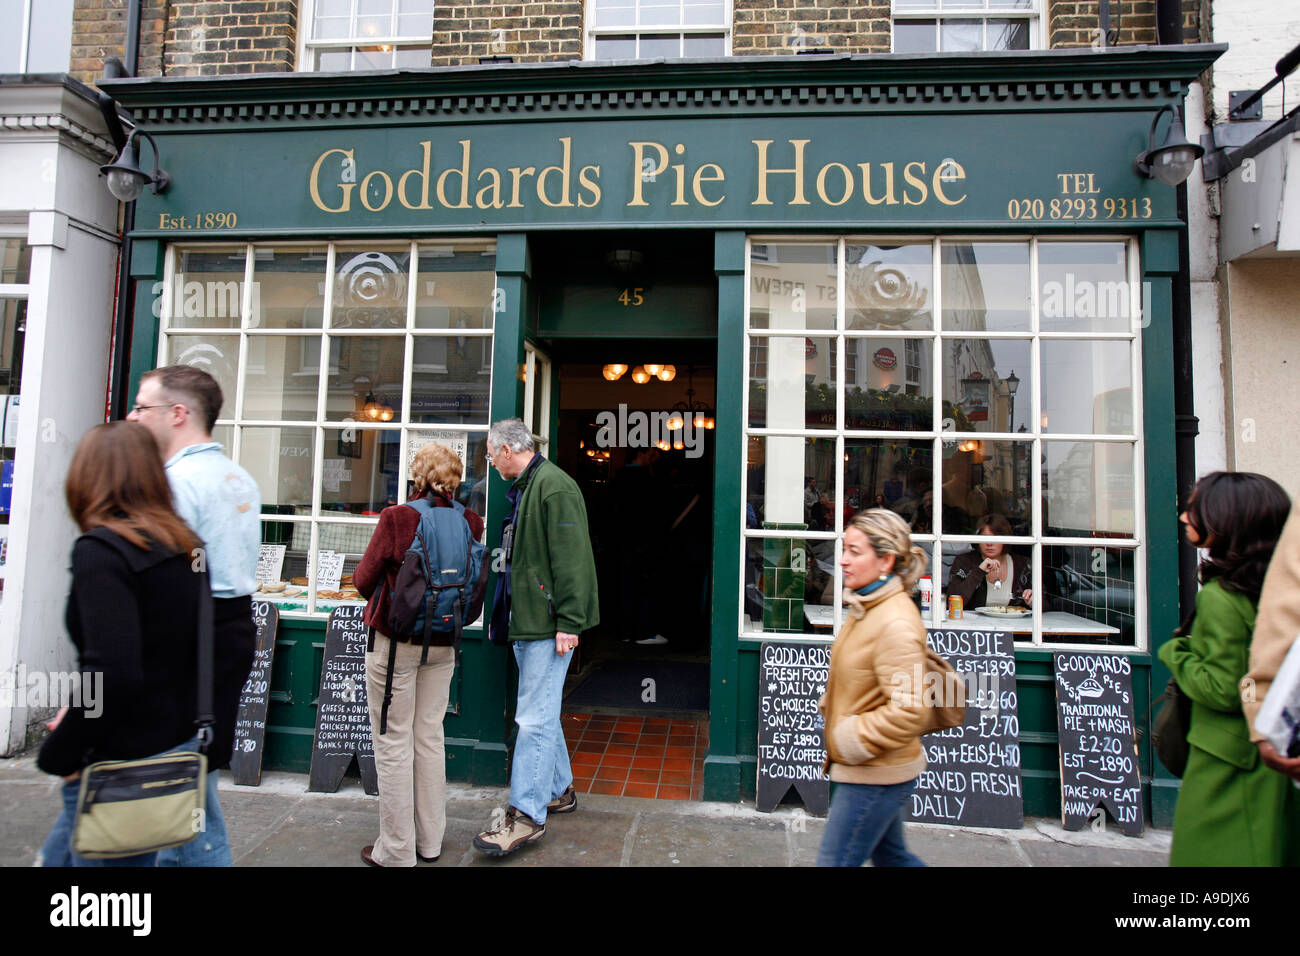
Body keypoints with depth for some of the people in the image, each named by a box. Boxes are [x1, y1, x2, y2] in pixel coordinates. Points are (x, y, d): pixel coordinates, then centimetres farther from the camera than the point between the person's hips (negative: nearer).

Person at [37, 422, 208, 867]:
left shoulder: (100, 550, -18)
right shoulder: (182, 545, 4)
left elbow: (112, 672, -27)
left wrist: (61, 753, -11)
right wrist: (83, 712, 14)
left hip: (124, 762, -7)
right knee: (60, 850, 25)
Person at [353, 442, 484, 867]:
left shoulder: (396, 518, -17)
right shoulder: (469, 522, -6)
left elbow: (364, 579, -8)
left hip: (396, 642, -4)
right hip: (443, 643, 5)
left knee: (394, 743, 8)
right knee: (430, 737, 17)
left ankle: (396, 850, 20)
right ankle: (430, 841, 30)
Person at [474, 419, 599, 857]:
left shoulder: (554, 486, -15)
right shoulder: (522, 489, 17)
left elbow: (571, 557, -22)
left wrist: (568, 621, -24)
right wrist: (504, 615, 24)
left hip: (547, 622, -10)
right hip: (525, 620, 10)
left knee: (534, 718, -5)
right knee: (542, 712, 18)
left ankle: (527, 815, 5)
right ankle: (559, 791, 33)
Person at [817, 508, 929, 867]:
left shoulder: (897, 624, -25)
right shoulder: (865, 609, 5)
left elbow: (908, 711, -28)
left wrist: (851, 742, -20)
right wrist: (828, 706, 7)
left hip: (875, 775, -9)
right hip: (869, 768, 9)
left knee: (835, 861, 3)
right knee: (890, 856, 24)